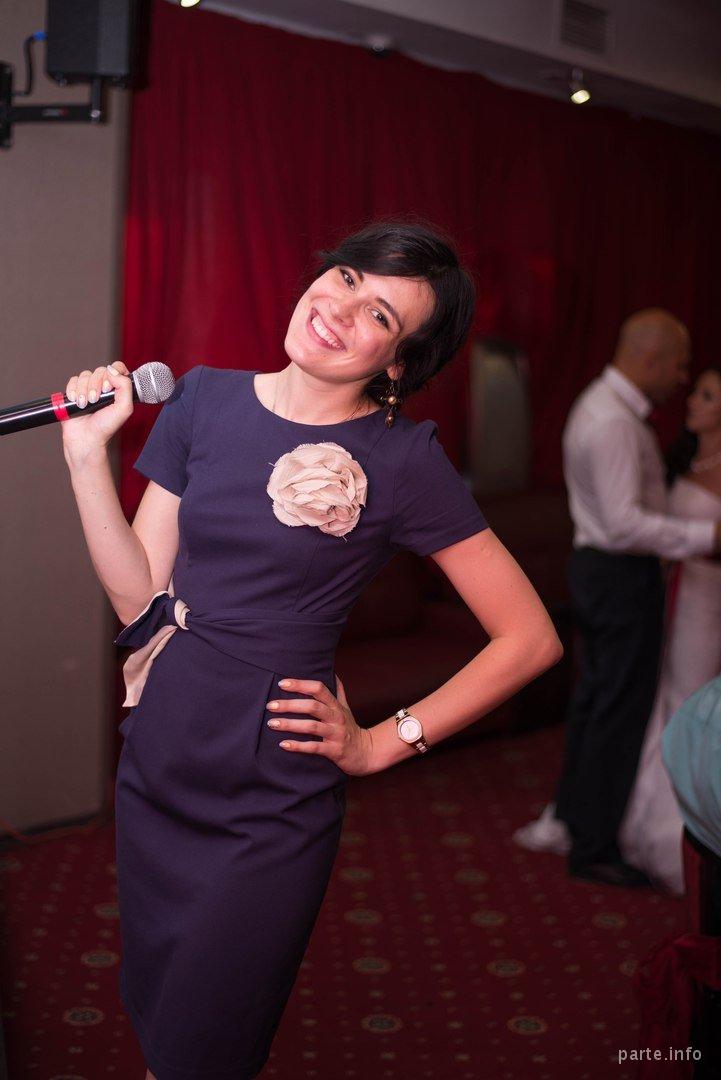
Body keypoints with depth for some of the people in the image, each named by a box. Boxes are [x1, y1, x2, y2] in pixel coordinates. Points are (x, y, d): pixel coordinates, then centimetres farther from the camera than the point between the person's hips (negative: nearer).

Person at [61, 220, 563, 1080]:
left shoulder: (403, 459, -12)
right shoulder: (206, 398, 1)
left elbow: (531, 638, -10)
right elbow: (142, 597, 0)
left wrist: (383, 743, -8)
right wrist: (87, 453, -8)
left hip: (275, 793, -4)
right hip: (156, 759, 5)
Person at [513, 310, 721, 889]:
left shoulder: (601, 406, 13)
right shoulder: (614, 422, -21)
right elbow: (626, 524, -27)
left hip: (596, 565, 11)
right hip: (621, 575, -11)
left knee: (597, 697, 18)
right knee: (621, 710, 0)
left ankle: (569, 818, 30)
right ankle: (595, 846, 12)